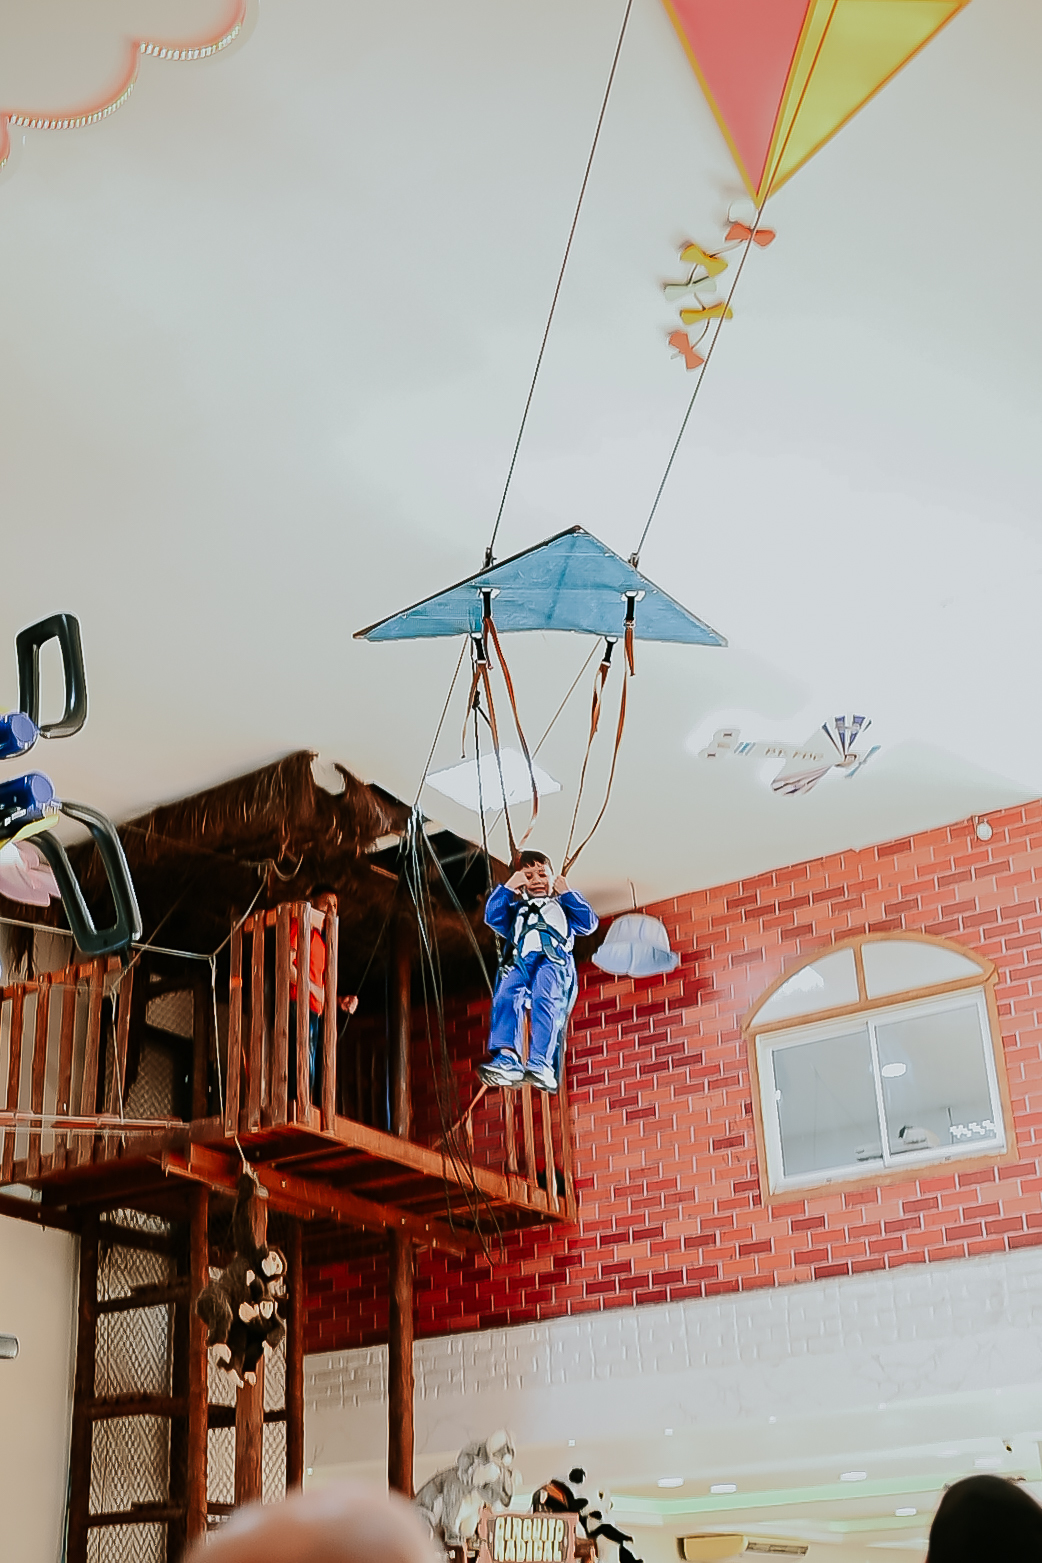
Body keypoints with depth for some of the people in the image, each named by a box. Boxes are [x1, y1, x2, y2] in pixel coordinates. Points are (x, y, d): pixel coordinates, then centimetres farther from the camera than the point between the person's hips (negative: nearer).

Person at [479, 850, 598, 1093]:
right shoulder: (516, 908, 40)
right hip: (518, 962, 2)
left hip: (553, 959, -2)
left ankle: (541, 1065, -50)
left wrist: (567, 892, 18)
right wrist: (507, 888, 18)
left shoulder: (562, 905, 38)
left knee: (545, 1000, -34)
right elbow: (493, 916, 20)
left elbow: (588, 923, 20)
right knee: (505, 996, -32)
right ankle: (506, 1057, -50)